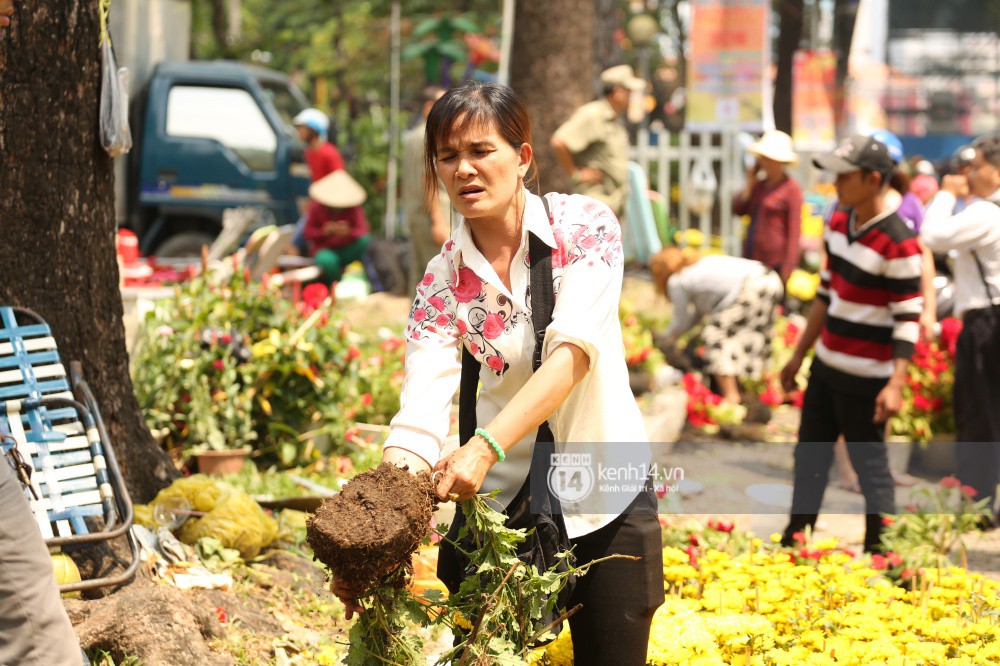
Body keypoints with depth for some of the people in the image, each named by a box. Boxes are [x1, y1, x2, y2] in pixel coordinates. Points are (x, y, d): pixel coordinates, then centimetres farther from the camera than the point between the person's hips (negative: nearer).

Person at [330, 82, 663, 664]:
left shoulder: (585, 227, -10)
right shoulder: (444, 282, -6)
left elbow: (572, 352, -24)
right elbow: (420, 417, -18)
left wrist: (486, 446, -39)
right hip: (504, 502, 1)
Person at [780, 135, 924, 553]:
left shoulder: (898, 244, -20)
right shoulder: (838, 222, 6)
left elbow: (908, 319, -19)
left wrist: (896, 384, -25)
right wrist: (799, 356, 21)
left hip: (866, 381, -9)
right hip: (826, 369, 9)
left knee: (871, 467, -1)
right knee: (809, 457, 17)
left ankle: (878, 552, 9)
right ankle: (793, 545, 29)